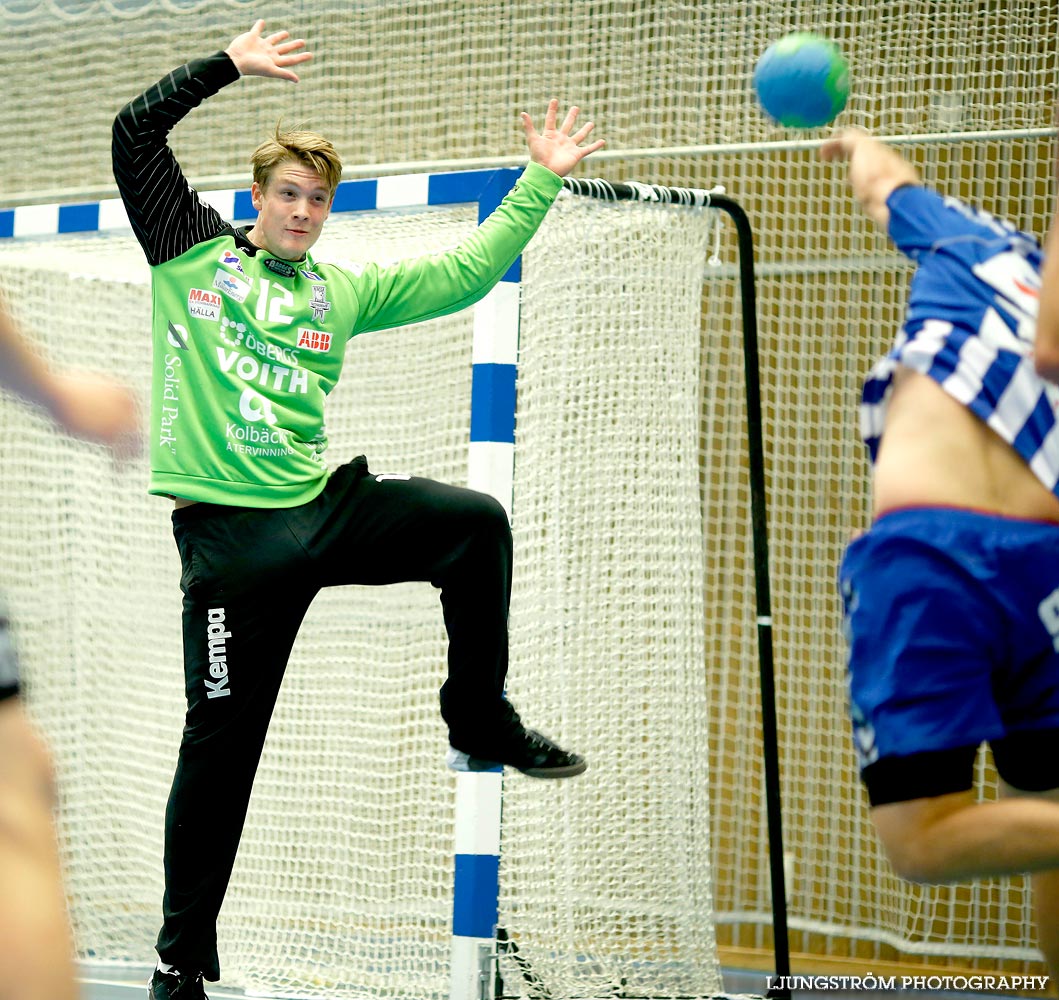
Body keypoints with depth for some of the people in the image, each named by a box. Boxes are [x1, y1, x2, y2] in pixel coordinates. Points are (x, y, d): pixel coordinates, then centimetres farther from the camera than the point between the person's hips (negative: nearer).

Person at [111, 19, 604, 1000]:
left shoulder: (339, 292, 14)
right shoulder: (193, 250, 5)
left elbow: (462, 273, 15)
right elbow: (134, 133, 1)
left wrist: (540, 182, 13)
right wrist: (228, 65, 1)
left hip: (325, 505, 4)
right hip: (231, 532, -4)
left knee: (475, 522, -11)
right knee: (221, 740, -3)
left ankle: (480, 723, 6)